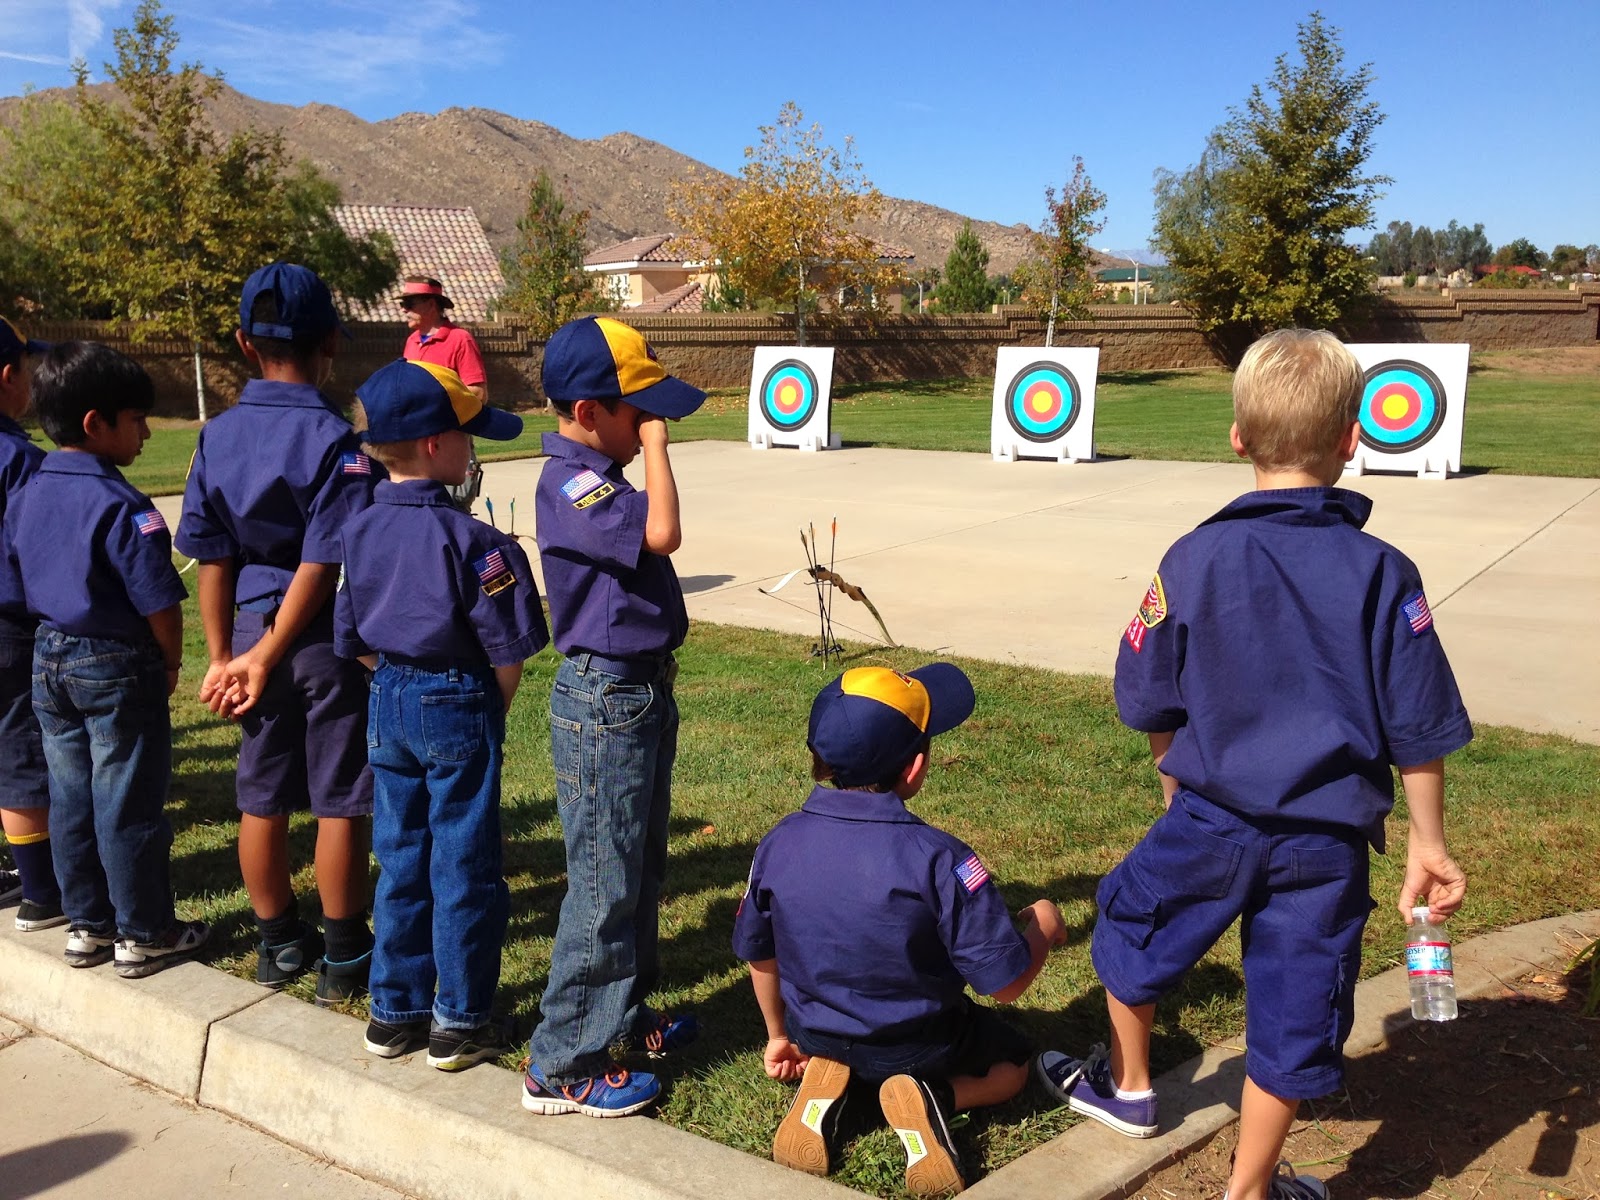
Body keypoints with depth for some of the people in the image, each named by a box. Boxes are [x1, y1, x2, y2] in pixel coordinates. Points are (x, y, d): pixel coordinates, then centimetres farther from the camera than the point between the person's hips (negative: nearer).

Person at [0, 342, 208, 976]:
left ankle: (87, 926, 28)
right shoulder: (120, 505, -20)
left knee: (70, 800, 16)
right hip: (119, 669, -8)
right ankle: (144, 935, 15)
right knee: (129, 807, 3)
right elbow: (158, 602, -20)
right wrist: (170, 663, -4)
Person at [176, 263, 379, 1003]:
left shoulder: (217, 436, 1)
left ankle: (279, 944, 29)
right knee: (339, 800, 5)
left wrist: (224, 656, 8)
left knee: (261, 796, 15)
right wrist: (264, 658, -11)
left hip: (251, 629, 5)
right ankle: (344, 958, 15)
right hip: (327, 637, -5)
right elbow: (323, 563, -18)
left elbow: (212, 558, 3)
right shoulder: (335, 438, -15)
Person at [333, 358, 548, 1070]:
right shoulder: (466, 537, -19)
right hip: (458, 705, -6)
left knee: (400, 858, 17)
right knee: (463, 868, 6)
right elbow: (508, 649, -16)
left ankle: (393, 1012, 28)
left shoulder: (362, 529, 1)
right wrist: (492, 710, 1)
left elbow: (351, 640, 9)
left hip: (388, 703, 7)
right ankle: (458, 1024, 17)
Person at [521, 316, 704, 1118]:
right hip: (604, 703, -10)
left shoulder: (601, 476, 11)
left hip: (641, 693, 10)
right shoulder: (570, 485, -21)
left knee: (640, 872, 20)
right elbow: (661, 532, -35)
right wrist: (654, 442, -23)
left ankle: (624, 1015, 37)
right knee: (605, 886, -2)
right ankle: (562, 1067, 11)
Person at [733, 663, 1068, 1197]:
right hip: (919, 1046, -4)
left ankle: (822, 1078, 3)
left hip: (815, 1034, 4)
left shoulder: (779, 843, -14)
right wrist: (1044, 926, -2)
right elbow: (1005, 983, -23)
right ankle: (932, 1096, -6)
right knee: (1011, 1064, 26)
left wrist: (781, 1035, 19)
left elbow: (758, 953, 1)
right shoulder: (938, 859, -29)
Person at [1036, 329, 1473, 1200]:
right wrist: (1427, 841, 7)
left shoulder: (1193, 559, -10)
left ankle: (1127, 1087, 45)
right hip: (1325, 846, 1)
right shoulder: (1382, 574, -9)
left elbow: (1150, 704, -1)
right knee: (1292, 1015, 14)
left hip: (1210, 820, 0)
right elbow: (1419, 728, -5)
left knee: (1133, 925, 26)